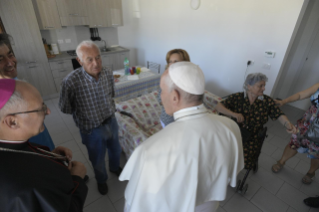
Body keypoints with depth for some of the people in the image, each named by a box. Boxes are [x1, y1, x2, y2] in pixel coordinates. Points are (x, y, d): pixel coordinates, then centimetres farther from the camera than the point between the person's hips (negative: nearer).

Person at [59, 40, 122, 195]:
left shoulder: (108, 73, -14)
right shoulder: (71, 82, -29)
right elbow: (65, 109, -12)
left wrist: (109, 109, 2)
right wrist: (84, 113, -2)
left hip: (111, 122, 4)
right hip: (92, 130, -4)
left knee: (115, 150, 28)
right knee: (98, 160, 21)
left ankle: (115, 168, 61)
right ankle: (101, 180, 54)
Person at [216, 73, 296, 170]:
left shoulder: (267, 101, -3)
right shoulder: (237, 97, -8)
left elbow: (279, 115, -9)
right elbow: (219, 106, -13)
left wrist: (288, 124, -30)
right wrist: (234, 114, -27)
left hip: (252, 138, 0)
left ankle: (253, 161, 22)